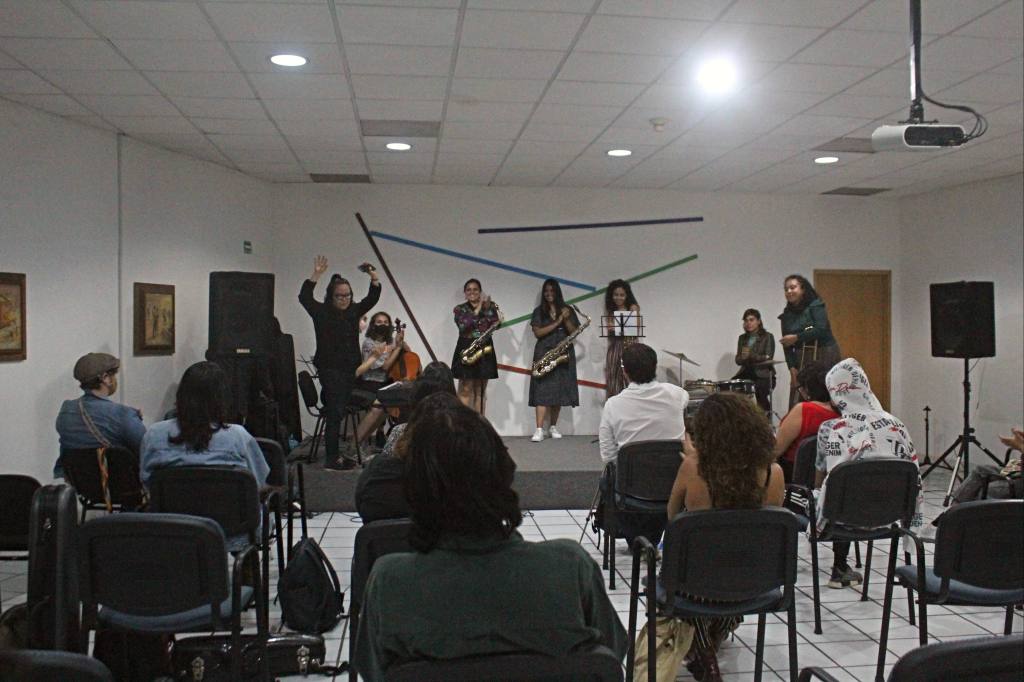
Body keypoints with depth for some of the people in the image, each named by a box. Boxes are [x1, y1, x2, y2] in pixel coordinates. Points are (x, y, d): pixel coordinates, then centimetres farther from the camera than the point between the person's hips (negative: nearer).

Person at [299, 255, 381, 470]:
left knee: (340, 413, 8)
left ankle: (337, 454, 14)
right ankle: (331, 459, -11)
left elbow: (373, 298, 11)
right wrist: (316, 275, -19)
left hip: (350, 369, 5)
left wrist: (374, 277, -3)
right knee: (335, 413, -11)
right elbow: (304, 297, -12)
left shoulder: (354, 311, 12)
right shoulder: (321, 312, -2)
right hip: (330, 369, -5)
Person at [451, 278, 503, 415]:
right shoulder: (460, 309, 4)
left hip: (484, 350, 2)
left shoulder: (490, 306, 8)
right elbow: (463, 325, -14)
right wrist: (477, 309, -15)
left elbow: (496, 324, -3)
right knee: (465, 390, -4)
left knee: (480, 391, 6)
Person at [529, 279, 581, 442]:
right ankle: (539, 430, -16)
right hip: (543, 353, -2)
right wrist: (557, 322, -13)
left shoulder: (568, 309, 10)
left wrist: (566, 319, -14)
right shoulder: (539, 311, 6)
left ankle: (553, 427, 15)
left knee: (559, 391, 3)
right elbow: (537, 332, -6)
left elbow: (574, 332, 3)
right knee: (542, 390, -11)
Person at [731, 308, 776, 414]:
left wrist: (751, 355, -27)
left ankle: (767, 412, -8)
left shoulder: (767, 337, -1)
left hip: (764, 374, -5)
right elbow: (738, 360, 10)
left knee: (759, 390, -33)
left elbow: (768, 358, -13)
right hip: (746, 372, 5)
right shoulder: (742, 338, 14)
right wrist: (742, 358, -14)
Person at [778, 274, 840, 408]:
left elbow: (821, 330, -16)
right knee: (797, 401, -4)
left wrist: (796, 337, -15)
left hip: (824, 357, -5)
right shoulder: (787, 315, 12)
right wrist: (792, 367, -4)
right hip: (801, 360, 5)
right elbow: (787, 344, 7)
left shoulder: (816, 306, -1)